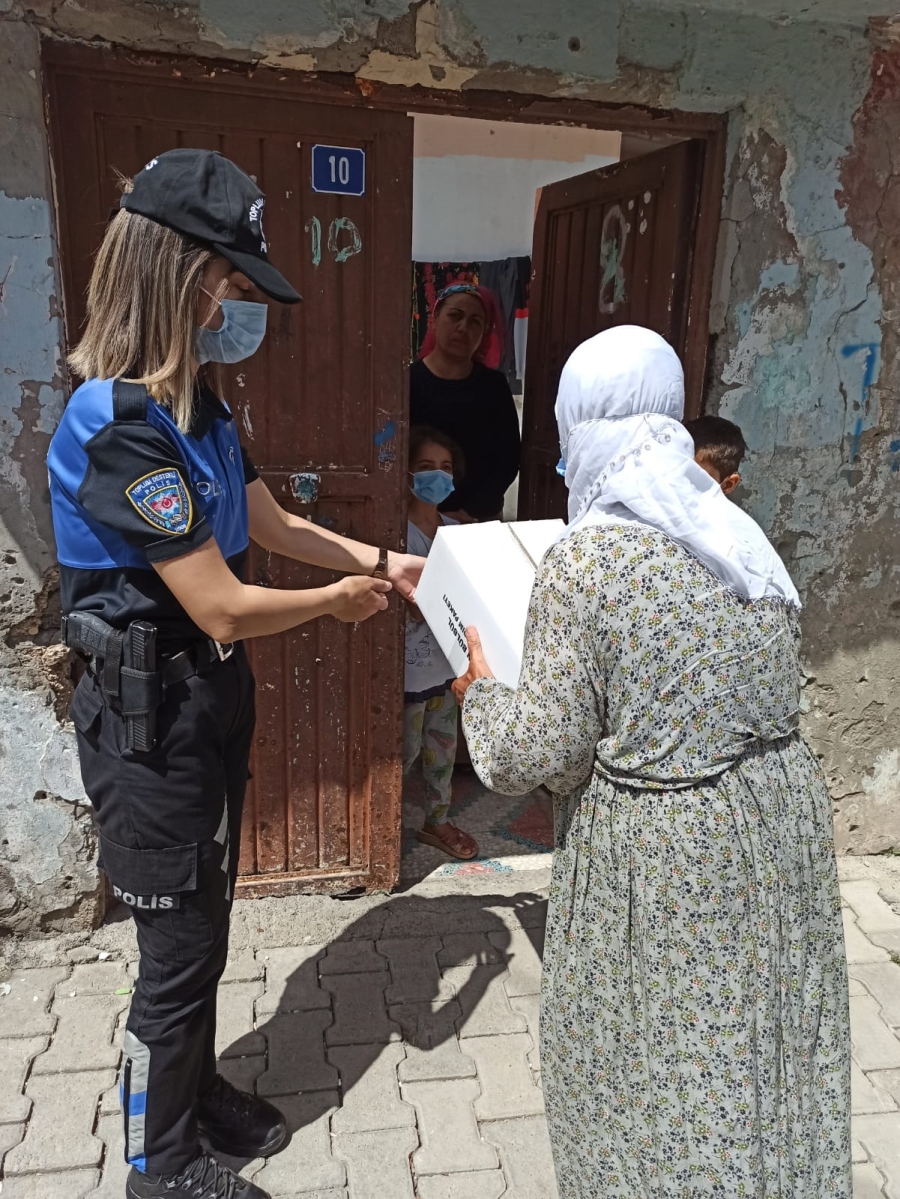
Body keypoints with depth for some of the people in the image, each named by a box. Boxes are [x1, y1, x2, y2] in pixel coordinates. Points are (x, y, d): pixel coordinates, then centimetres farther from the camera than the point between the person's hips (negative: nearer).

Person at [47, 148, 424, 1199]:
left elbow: (273, 527, 14)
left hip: (208, 692, 9)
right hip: (149, 714, -9)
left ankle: (195, 1088, 46)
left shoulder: (198, 406, 5)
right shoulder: (120, 426, -25)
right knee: (179, 946, 8)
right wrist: (336, 601, -9)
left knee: (203, 922, 23)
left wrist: (379, 560, 7)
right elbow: (225, 608, -26)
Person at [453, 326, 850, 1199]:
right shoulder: (742, 536, 2)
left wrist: (480, 691, 2)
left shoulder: (585, 563, -19)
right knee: (762, 1051, 24)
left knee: (658, 1071, 15)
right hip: (779, 816, 7)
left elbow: (536, 756, -16)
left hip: (661, 849, -7)